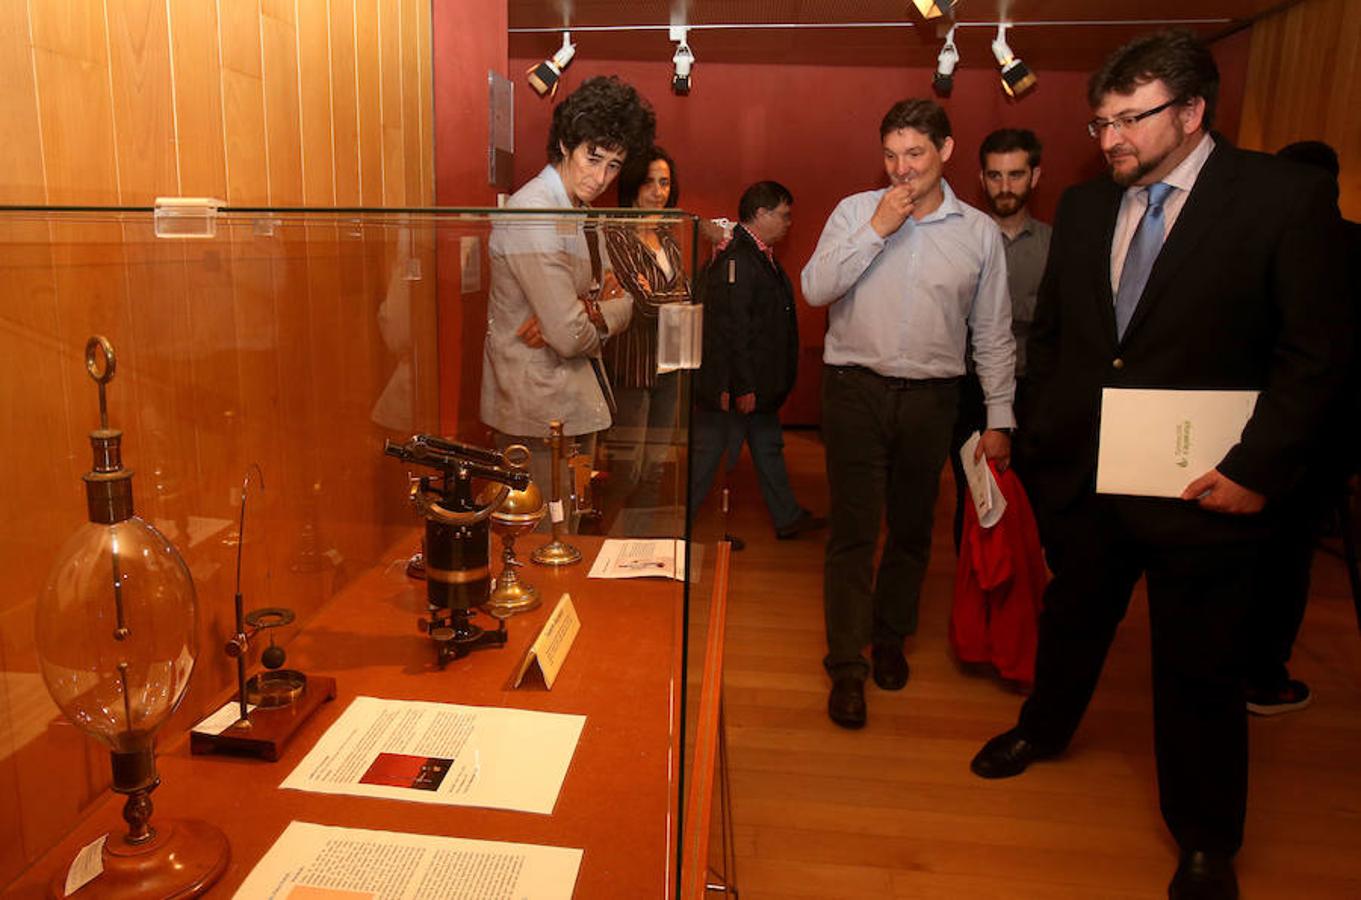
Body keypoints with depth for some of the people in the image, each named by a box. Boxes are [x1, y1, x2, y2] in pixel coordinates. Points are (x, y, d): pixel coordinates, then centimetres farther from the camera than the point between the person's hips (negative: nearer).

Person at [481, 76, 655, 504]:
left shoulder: (581, 209, 12)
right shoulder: (531, 215, -20)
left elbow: (624, 304, 11)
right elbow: (570, 336, -24)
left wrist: (589, 311, -11)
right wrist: (601, 313, -1)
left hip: (574, 402, 9)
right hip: (540, 413, -9)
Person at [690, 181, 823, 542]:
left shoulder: (761, 256, 13)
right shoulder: (734, 258, -20)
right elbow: (730, 328, -24)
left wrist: (756, 384, 16)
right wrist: (743, 386, -23)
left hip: (758, 384, 11)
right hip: (734, 387, -10)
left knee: (768, 448, 20)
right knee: (707, 454, 0)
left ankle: (788, 518, 33)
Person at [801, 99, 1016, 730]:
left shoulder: (980, 232, 4)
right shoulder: (856, 212, 1)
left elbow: (993, 333, 7)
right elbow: (815, 289, -10)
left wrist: (999, 418, 4)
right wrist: (877, 230, -15)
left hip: (931, 397, 2)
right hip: (857, 389, -1)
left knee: (912, 528, 13)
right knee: (853, 530, -1)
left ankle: (890, 638, 34)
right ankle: (847, 666, 9)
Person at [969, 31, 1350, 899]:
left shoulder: (1285, 196, -9)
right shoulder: (1085, 206, 5)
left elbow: (1319, 350, -10)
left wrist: (1256, 468, -16)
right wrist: (1040, 437, 7)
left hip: (1198, 490, -4)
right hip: (1081, 476, 4)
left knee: (1200, 672, 9)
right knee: (1072, 618, 23)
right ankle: (1045, 728, 49)